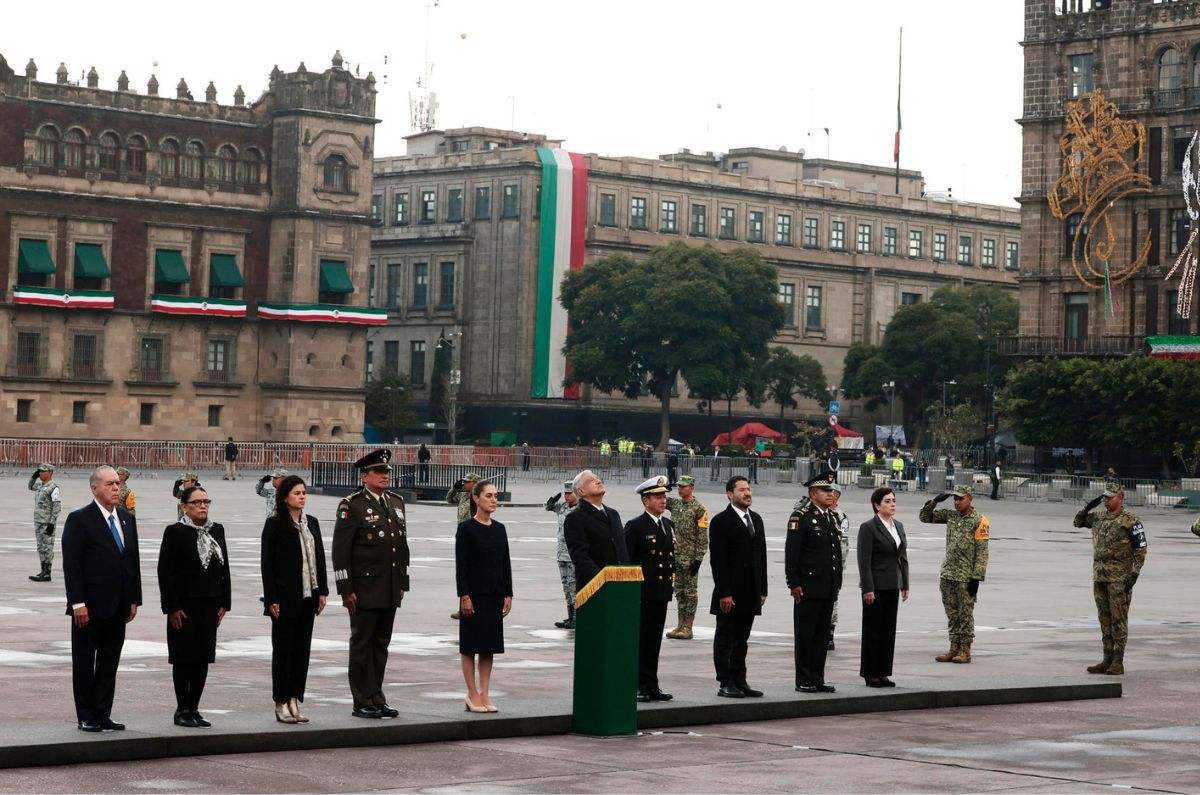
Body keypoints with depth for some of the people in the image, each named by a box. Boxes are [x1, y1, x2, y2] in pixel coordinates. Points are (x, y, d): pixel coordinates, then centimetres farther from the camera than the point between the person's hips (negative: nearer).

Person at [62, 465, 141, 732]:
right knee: (84, 663, 4)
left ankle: (103, 715, 15)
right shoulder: (80, 520, -8)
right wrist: (78, 603, -17)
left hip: (118, 607, 6)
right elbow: (71, 564, -12)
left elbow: (133, 562, 15)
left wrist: (134, 599, 9)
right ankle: (86, 717, 10)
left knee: (110, 662, 9)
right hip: (90, 607, -6)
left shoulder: (127, 520, 12)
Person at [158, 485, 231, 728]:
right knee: (184, 658, -1)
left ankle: (193, 708, 13)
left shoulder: (217, 530, 11)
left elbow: (224, 567, 14)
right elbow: (165, 571, -9)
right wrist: (172, 607, -14)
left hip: (210, 605, 5)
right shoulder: (175, 532, -6)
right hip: (184, 605, -5)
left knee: (203, 658, 6)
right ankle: (182, 710, 6)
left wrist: (224, 603, 8)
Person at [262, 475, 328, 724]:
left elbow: (319, 558, 14)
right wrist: (272, 599, -13)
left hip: (308, 598, 6)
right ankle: (282, 704, 5)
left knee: (302, 649, 7)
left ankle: (295, 701, 13)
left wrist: (322, 591, 7)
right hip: (285, 598, -6)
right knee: (283, 649, 0)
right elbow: (267, 562, -8)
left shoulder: (312, 523, 11)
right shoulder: (275, 524, -6)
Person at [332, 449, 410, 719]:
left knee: (381, 644, 11)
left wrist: (403, 583, 15)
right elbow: (340, 550, -11)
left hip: (390, 591, 7)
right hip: (365, 590, -6)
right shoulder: (352, 506, -8)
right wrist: (346, 590, -14)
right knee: (362, 645, 0)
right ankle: (362, 703, 5)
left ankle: (377, 699, 18)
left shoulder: (396, 502, 13)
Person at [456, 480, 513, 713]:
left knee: (489, 645, 7)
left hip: (495, 595, 6)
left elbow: (506, 563, 12)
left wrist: (508, 594, 7)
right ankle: (472, 695, 6)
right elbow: (460, 565, -9)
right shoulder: (466, 529, -7)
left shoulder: (499, 529, 10)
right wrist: (464, 596, -14)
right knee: (470, 644, 0)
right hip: (474, 594, -6)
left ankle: (484, 694, 13)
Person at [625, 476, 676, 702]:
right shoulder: (635, 526, -8)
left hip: (661, 593, 7)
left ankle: (651, 685, 15)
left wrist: (669, 581, 13)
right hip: (641, 594, -7)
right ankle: (637, 686, -1)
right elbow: (626, 561, -10)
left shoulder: (668, 525, 15)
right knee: (639, 640, -5)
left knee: (654, 640, 10)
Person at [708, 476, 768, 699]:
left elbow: (761, 555, 17)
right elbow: (717, 560, -12)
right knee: (725, 639, 0)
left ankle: (739, 681, 16)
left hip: (750, 594, 7)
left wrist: (762, 590, 11)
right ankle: (726, 684, 2)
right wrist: (724, 593, -17)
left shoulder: (756, 519, 14)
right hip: (730, 594, -7)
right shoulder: (721, 521, -8)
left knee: (741, 639, 11)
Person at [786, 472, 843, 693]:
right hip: (808, 587, -7)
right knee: (805, 635, -1)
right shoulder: (801, 517, -8)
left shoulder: (832, 518, 14)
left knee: (822, 635, 10)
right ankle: (803, 681, 4)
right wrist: (794, 584, -15)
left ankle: (818, 679, 16)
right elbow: (791, 553, -11)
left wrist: (838, 581, 15)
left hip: (829, 589, 7)